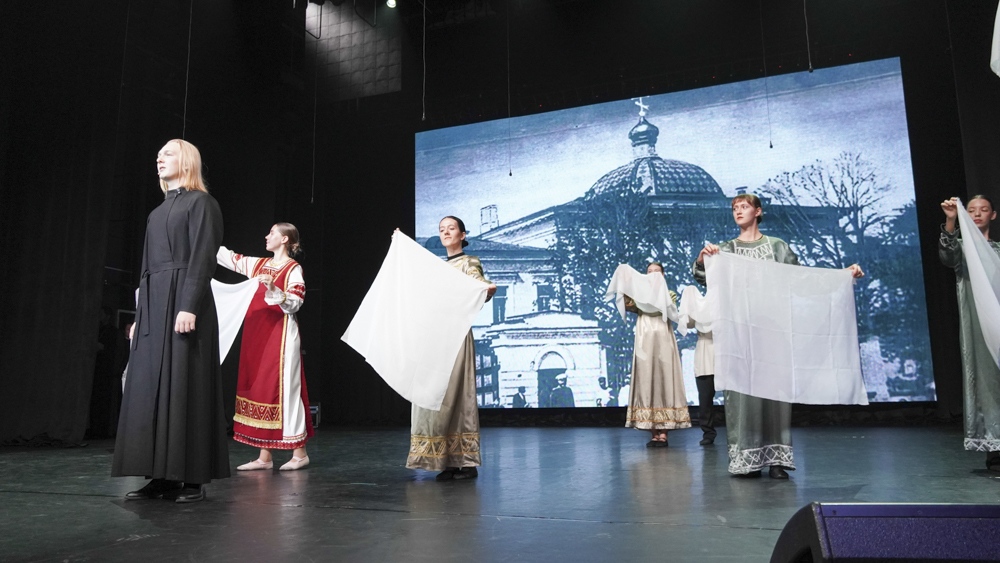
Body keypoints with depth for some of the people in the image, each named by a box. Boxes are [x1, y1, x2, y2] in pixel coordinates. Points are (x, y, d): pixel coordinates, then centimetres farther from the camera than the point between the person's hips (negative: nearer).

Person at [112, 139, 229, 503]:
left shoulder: (200, 202, -2)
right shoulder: (159, 212, 22)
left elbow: (202, 258, -12)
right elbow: (148, 266, 20)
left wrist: (189, 306, -22)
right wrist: (140, 315, 16)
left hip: (182, 300, -8)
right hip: (152, 305, 8)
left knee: (182, 385, -8)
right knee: (149, 387, 4)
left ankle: (192, 477, -1)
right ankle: (160, 476, 9)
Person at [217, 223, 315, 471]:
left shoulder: (293, 269, -4)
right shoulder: (259, 264, 15)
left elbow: (295, 302, -13)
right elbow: (228, 257, 18)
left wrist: (273, 289, -28)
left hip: (281, 335, -7)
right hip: (258, 335, 7)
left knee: (283, 389, -6)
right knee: (260, 388, 6)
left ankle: (299, 452, 3)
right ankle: (264, 456, 11)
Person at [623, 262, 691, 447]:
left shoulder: (668, 293, 14)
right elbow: (628, 305, -1)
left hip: (663, 340, -2)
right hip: (645, 341, 2)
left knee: (663, 379, -7)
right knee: (646, 381, -3)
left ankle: (663, 433, -6)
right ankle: (653, 433, 1)